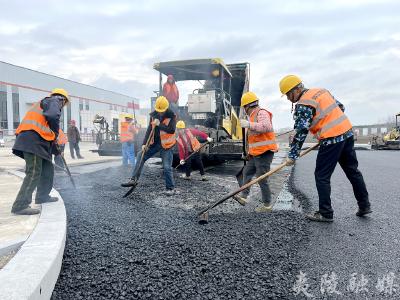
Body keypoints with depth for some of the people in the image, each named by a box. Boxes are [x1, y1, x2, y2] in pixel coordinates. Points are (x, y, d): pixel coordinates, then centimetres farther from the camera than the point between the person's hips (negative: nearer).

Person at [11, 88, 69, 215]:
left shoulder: (44, 104, 33)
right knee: (34, 173, -12)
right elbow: (52, 116, -20)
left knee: (47, 168, 18)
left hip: (36, 140, 10)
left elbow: (46, 129, 33)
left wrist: (56, 151, 35)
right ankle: (20, 206, -13)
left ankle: (42, 196, 29)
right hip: (32, 139, -10)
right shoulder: (54, 101, 5)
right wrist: (55, 134, -3)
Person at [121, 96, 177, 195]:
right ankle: (134, 180, 3)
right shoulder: (154, 115, 3)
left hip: (166, 145, -5)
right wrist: (144, 143, -6)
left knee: (167, 167, -6)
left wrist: (159, 124, -26)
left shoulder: (171, 116, -11)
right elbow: (149, 130, 2)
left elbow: (172, 130, -23)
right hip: (154, 143, 5)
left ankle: (171, 188, 11)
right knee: (140, 156, -3)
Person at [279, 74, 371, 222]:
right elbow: (341, 107, 20)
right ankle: (364, 205, 29)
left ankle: (325, 213, 7)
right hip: (347, 132, 9)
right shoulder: (321, 91, 14)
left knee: (322, 176, 1)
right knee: (353, 171, 18)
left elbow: (300, 132, -15)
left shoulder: (303, 105, -12)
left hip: (332, 139, -9)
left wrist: (292, 156, -10)